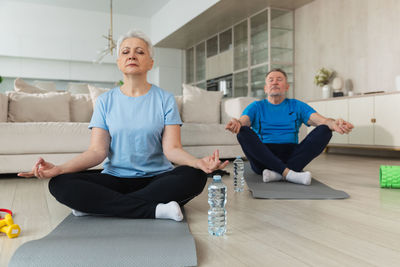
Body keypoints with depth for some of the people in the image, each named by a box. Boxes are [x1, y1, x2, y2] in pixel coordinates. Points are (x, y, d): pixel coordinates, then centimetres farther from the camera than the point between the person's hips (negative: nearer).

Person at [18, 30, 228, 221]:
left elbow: (171, 148, -7)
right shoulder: (105, 101, 7)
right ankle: (155, 210, -26)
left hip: (157, 178, 0)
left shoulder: (165, 99, 2)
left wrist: (198, 162, -29)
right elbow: (97, 151, -2)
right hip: (114, 178, 1)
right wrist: (59, 168, -20)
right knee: (60, 184, -23)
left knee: (194, 177, -31)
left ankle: (97, 205, -23)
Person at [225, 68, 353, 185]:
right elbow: (243, 121, -8)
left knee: (324, 131, -17)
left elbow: (320, 120, 0)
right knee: (243, 132, -27)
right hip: (263, 158, -1)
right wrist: (237, 123, -35)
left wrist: (333, 123, -26)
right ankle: (288, 173, -38)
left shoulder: (297, 106, 16)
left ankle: (278, 173, -33)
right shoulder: (256, 107, 13)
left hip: (291, 156, 2)